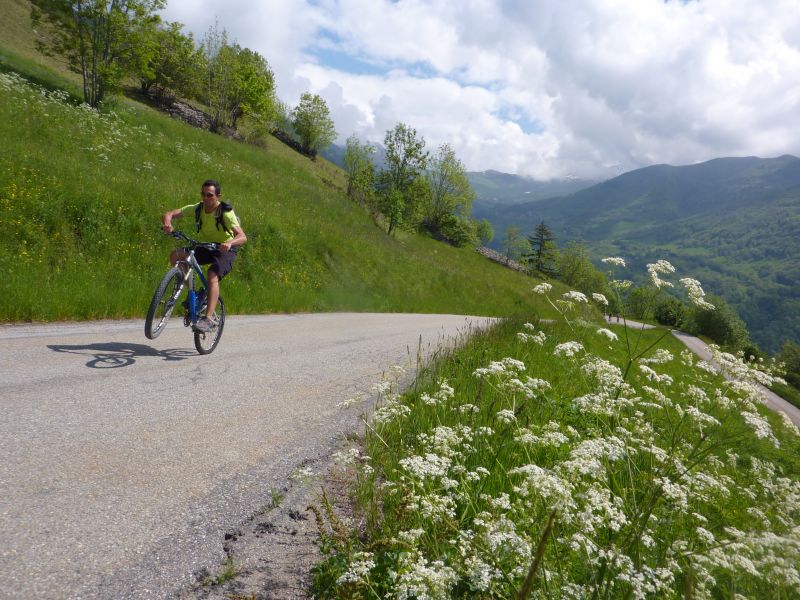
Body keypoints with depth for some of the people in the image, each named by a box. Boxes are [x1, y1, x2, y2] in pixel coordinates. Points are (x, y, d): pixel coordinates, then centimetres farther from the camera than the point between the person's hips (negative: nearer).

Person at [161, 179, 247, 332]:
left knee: (213, 276, -32)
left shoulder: (226, 212, -20)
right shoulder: (198, 208, -7)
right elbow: (170, 214, -10)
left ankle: (208, 318, -33)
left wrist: (229, 243, -53)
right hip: (205, 247, 5)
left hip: (224, 250, -5)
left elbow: (242, 236, -32)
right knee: (176, 255, -17)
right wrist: (168, 223, -34)